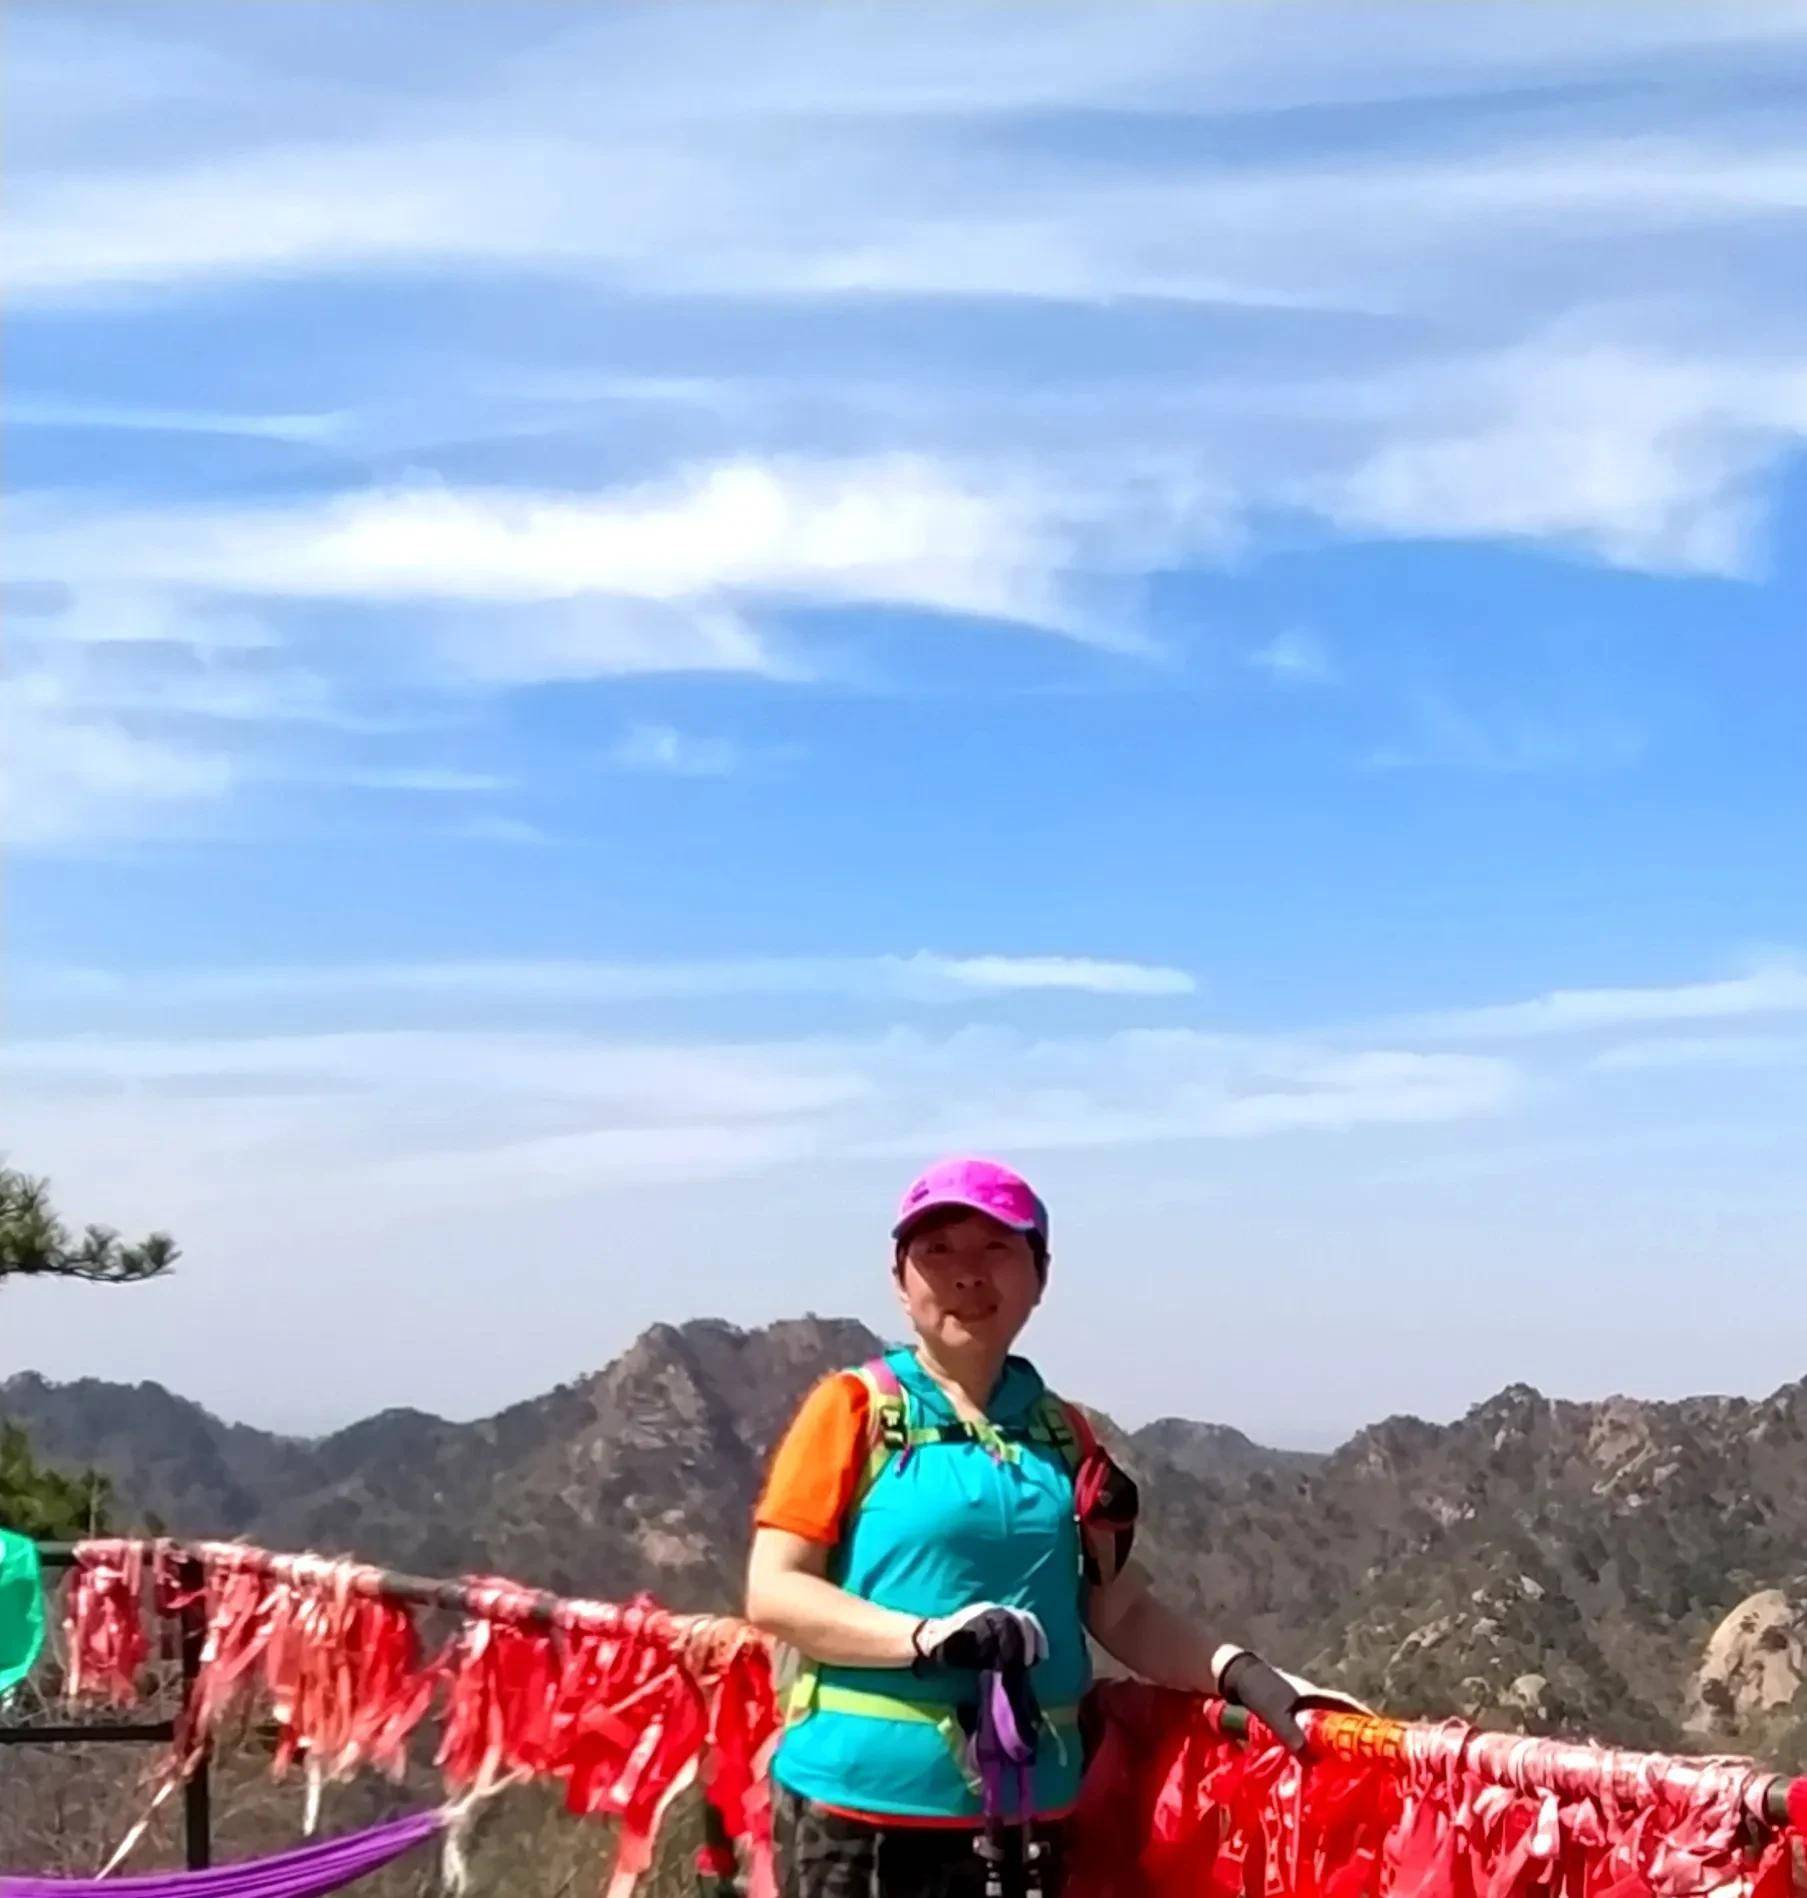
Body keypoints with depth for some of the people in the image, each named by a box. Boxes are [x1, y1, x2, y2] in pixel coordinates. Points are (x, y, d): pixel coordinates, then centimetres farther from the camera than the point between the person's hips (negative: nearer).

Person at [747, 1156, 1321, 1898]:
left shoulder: (1062, 1434, 11)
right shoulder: (854, 1408, -4)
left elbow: (1119, 1609, 13)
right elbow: (773, 1592, -9)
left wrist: (1240, 1674, -3)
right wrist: (924, 1635, -24)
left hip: (1021, 1812, 5)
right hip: (863, 1805, -5)